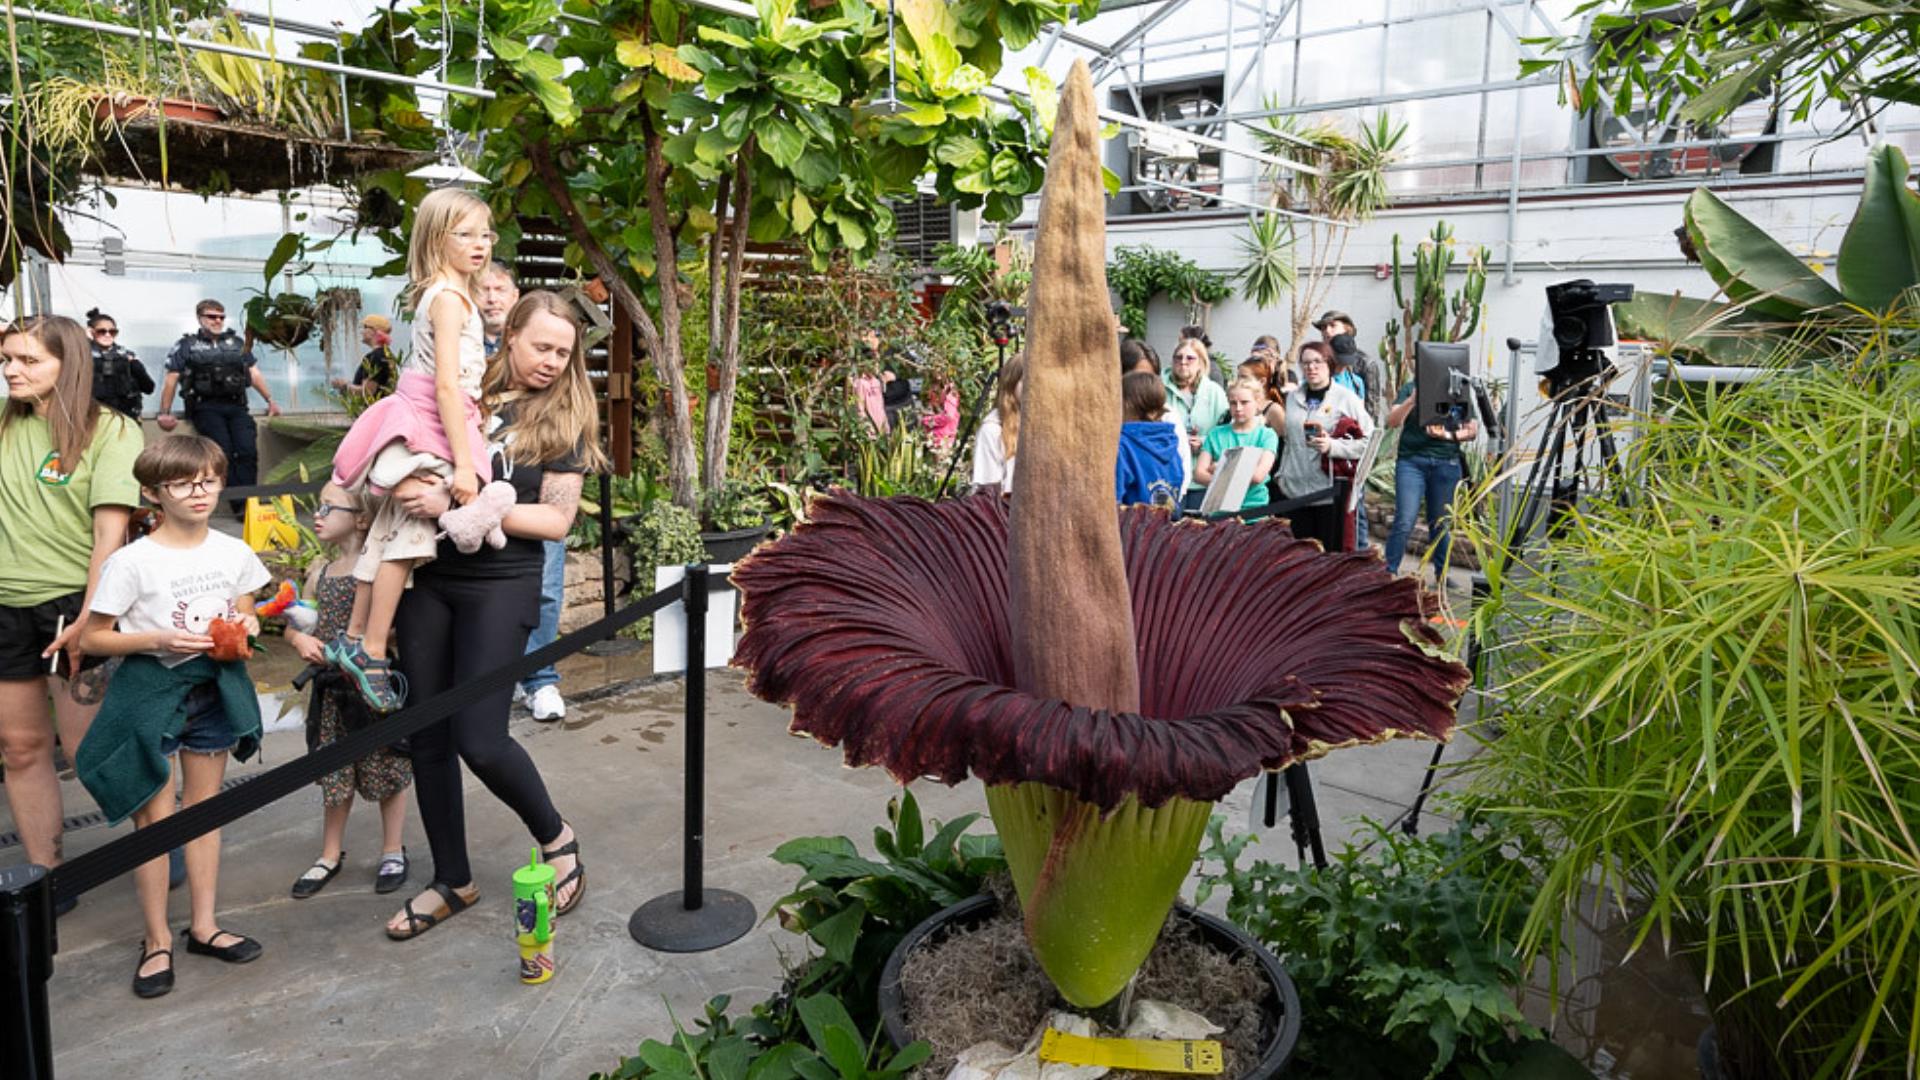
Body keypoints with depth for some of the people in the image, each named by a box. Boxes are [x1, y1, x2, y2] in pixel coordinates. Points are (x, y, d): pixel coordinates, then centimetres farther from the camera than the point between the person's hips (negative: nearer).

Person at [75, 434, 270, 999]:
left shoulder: (234, 553, 0)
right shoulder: (132, 562, -13)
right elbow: (91, 638, -8)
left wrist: (244, 627, -9)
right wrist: (158, 640, -22)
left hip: (215, 685, 4)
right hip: (150, 689, -4)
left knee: (205, 806, 14)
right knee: (154, 817, 3)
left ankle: (203, 925, 26)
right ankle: (157, 940, 19)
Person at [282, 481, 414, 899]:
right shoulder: (319, 570, 8)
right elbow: (295, 626, 15)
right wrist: (300, 639, -4)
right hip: (331, 688, 6)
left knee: (386, 770, 7)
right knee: (336, 774, 16)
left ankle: (393, 852, 24)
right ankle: (331, 854, 32)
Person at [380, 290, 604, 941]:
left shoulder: (563, 419, -2)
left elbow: (556, 520, -9)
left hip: (501, 586, -4)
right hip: (428, 578, 4)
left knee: (479, 738, -11)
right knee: (428, 736, 8)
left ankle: (554, 835, 17)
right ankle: (452, 882, 25)